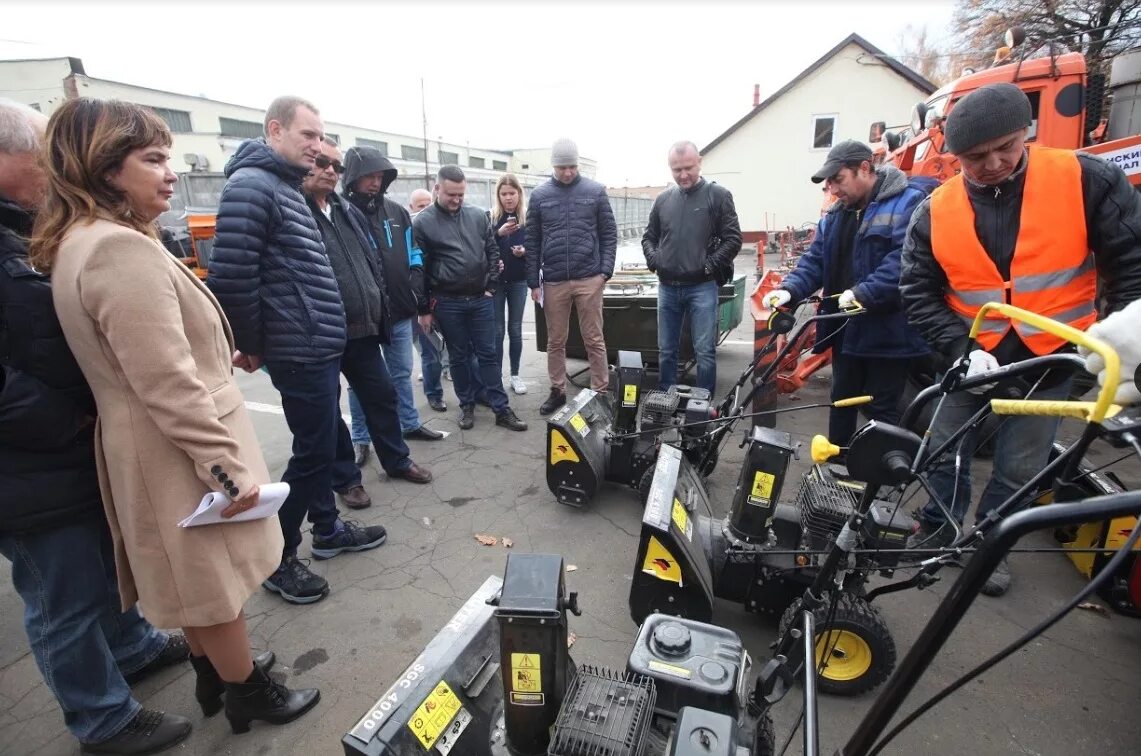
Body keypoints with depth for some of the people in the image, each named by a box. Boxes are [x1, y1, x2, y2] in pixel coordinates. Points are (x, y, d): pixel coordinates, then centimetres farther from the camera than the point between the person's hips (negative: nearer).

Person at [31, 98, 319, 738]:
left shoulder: (82, 242, 10)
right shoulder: (121, 248, -24)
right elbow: (167, 383, -27)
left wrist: (216, 354, 27)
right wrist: (225, 467, -23)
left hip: (151, 445, 10)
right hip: (180, 449, -10)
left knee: (196, 578, 24)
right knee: (216, 582, 9)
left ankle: (214, 674, 43)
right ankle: (248, 694, 30)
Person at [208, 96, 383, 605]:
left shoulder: (287, 187, 17)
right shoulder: (251, 185, -14)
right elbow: (231, 276, -21)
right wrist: (251, 344, -11)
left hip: (320, 344, 10)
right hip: (300, 348, -10)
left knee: (322, 442, 18)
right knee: (314, 450, -1)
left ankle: (327, 528, 34)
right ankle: (277, 557, 16)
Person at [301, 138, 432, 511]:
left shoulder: (349, 211, 14)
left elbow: (373, 263, 20)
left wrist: (379, 309, 15)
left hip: (361, 329, 7)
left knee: (382, 395, 16)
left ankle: (397, 461, 33)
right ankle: (346, 478, 24)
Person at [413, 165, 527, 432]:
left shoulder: (478, 216, 5)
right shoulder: (422, 222, -4)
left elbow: (493, 252, 11)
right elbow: (418, 268, -4)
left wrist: (491, 288, 2)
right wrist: (424, 309, -3)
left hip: (480, 299, 2)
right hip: (447, 303, -2)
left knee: (488, 354, 6)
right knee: (459, 357, 9)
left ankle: (501, 409, 11)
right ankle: (467, 405, 25)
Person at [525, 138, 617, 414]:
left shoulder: (595, 191, 3)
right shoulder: (539, 195, 6)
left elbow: (609, 233, 4)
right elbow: (532, 241, 7)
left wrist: (605, 270, -7)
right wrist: (533, 282, 4)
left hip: (589, 279, -1)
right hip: (553, 281, 2)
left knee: (594, 340, 4)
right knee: (555, 341, 10)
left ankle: (601, 393, 13)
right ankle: (557, 391, 23)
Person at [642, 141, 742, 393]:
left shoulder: (718, 196, -1)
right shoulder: (663, 199, 10)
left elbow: (733, 239, -4)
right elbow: (648, 237, 18)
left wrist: (710, 265, -13)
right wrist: (653, 259, 0)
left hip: (701, 287, -4)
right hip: (667, 287, 4)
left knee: (705, 352, -1)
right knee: (666, 350, 11)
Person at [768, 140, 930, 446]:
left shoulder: (908, 203, -12)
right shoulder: (835, 215, 12)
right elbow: (815, 261, 7)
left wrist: (863, 293, -32)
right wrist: (790, 289, -10)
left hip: (887, 332, -7)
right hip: (845, 328, 7)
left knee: (882, 409, 5)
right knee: (841, 401, 18)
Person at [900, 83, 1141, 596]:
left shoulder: (1085, 181, -10)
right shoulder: (936, 211, -7)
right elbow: (919, 294, -6)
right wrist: (962, 348, -17)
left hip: (1050, 362, -1)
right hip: (970, 361, 1)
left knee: (1019, 470, 11)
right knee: (945, 455, 12)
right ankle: (936, 532, 34)